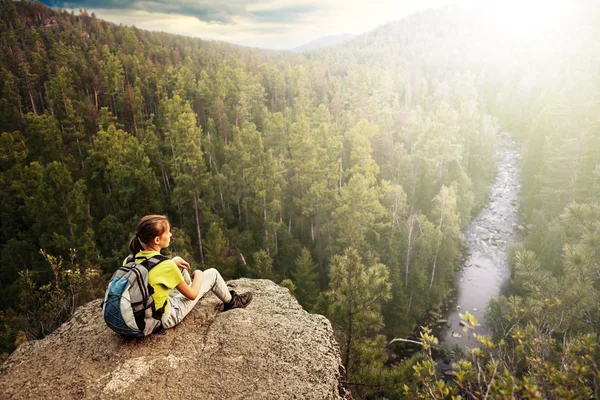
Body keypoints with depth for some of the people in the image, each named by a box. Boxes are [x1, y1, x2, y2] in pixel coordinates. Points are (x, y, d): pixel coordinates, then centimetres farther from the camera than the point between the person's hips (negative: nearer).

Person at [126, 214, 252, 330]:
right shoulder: (166, 266, -30)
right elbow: (192, 295, -16)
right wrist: (198, 275, 2)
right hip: (165, 319, -7)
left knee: (177, 261, 17)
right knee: (212, 274, 3)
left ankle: (190, 286, 45)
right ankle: (231, 302, 30)